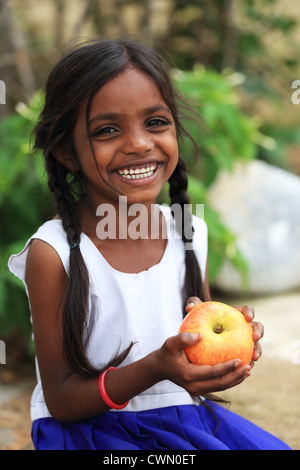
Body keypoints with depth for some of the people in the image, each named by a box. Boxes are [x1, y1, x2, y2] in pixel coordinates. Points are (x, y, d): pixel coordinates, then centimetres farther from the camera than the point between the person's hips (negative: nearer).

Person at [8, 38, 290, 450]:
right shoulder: (52, 254, -15)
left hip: (188, 420, 5)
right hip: (88, 429, -5)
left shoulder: (192, 233, 0)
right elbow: (60, 400, -11)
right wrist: (156, 369, -27)